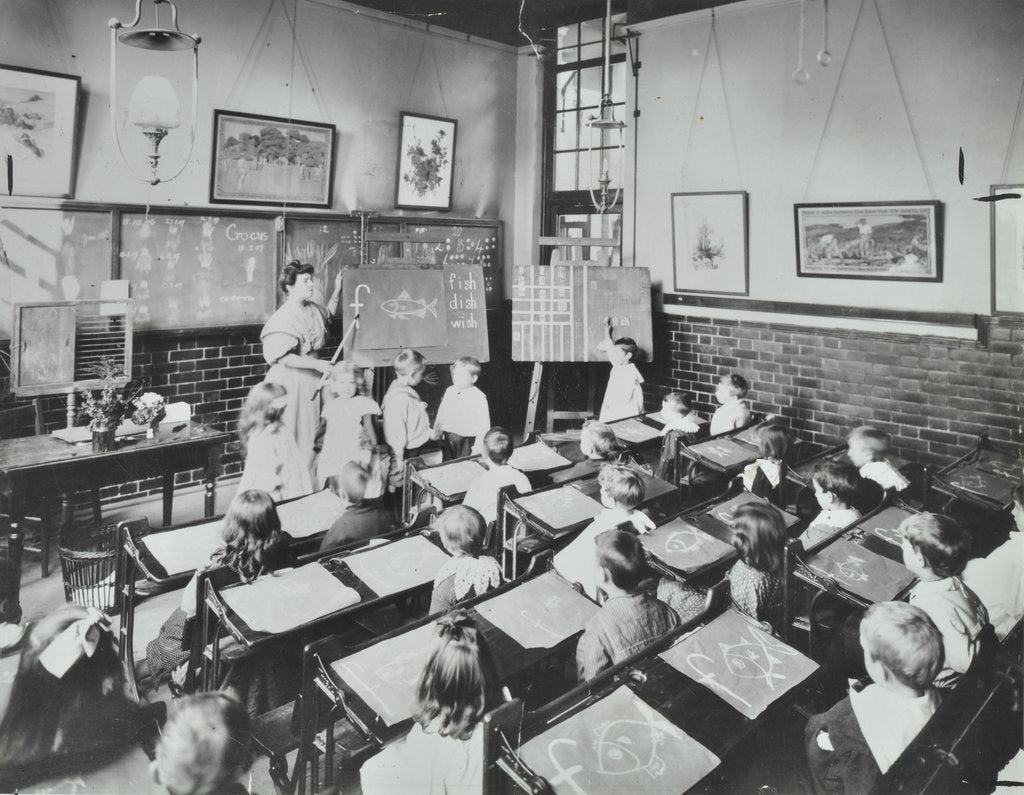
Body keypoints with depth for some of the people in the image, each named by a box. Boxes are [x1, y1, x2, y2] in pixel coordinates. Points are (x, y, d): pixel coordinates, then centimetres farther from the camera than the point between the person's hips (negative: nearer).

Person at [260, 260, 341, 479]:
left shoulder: (312, 309, 6)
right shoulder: (283, 319, -18)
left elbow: (328, 313, 30)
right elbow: (283, 358, -23)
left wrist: (337, 290, 15)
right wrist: (316, 364, -24)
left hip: (310, 379, 8)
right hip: (290, 381, -8)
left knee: (310, 436, 13)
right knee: (290, 438, -1)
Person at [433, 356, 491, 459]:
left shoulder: (479, 397, -11)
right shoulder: (449, 391, 6)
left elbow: (484, 425, -11)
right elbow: (440, 416, 14)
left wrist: (478, 447, -13)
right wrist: (436, 436, 13)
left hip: (466, 442, -5)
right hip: (448, 439, 5)